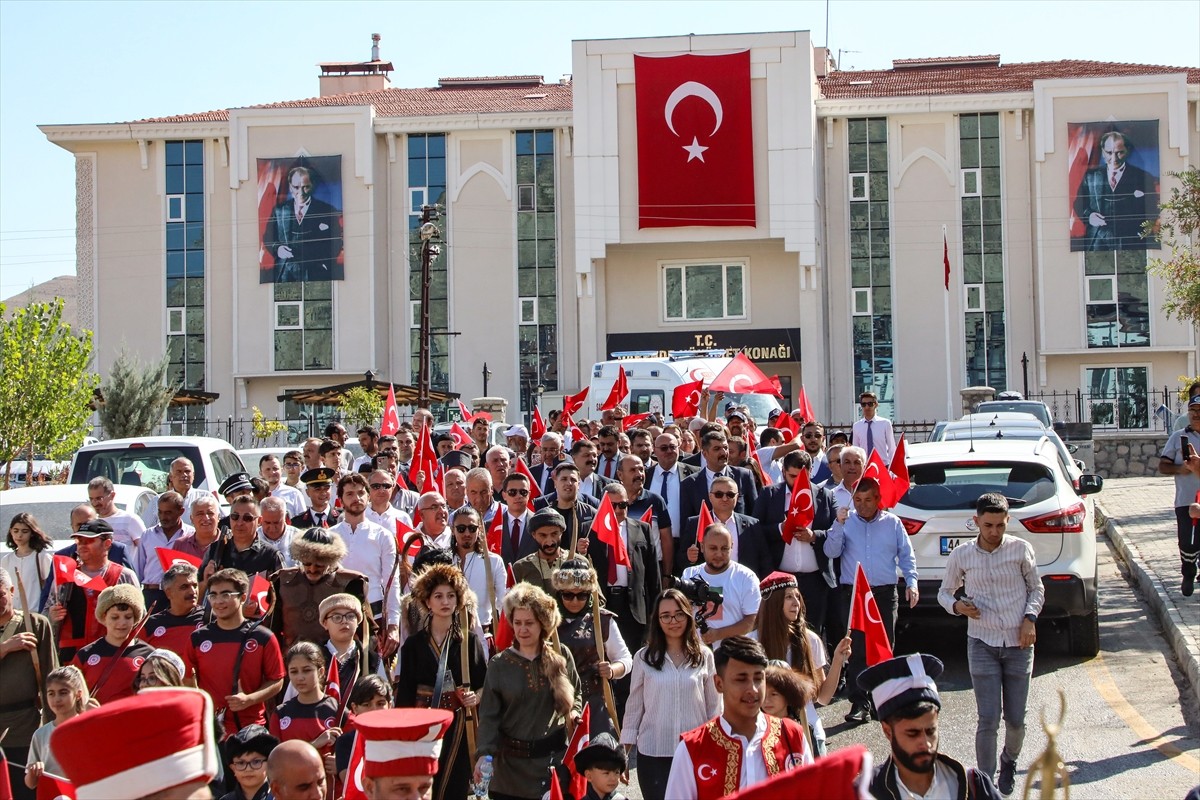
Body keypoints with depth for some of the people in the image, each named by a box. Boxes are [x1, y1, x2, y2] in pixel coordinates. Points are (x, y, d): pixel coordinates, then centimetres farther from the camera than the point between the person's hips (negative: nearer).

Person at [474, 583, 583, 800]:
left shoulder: (561, 656, 3)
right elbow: (489, 717, -5)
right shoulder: (499, 665, -1)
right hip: (512, 764, -1)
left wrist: (574, 713, -4)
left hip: (556, 757, 1)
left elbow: (576, 695, 17)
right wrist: (484, 754, -19)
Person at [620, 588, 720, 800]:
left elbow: (714, 707, 5)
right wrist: (625, 750, 5)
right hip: (653, 753, -1)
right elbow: (634, 706, 4)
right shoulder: (643, 658, -2)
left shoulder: (704, 657, 0)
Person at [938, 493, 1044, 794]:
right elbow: (944, 592, 10)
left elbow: (1036, 588, 9)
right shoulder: (961, 555, -2)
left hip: (1018, 644, 1)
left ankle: (1009, 762, 39)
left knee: (1015, 719, 8)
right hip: (982, 645, -1)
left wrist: (1030, 619, -7)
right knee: (988, 720, -9)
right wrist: (957, 605, -11)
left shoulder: (1021, 549, -3)